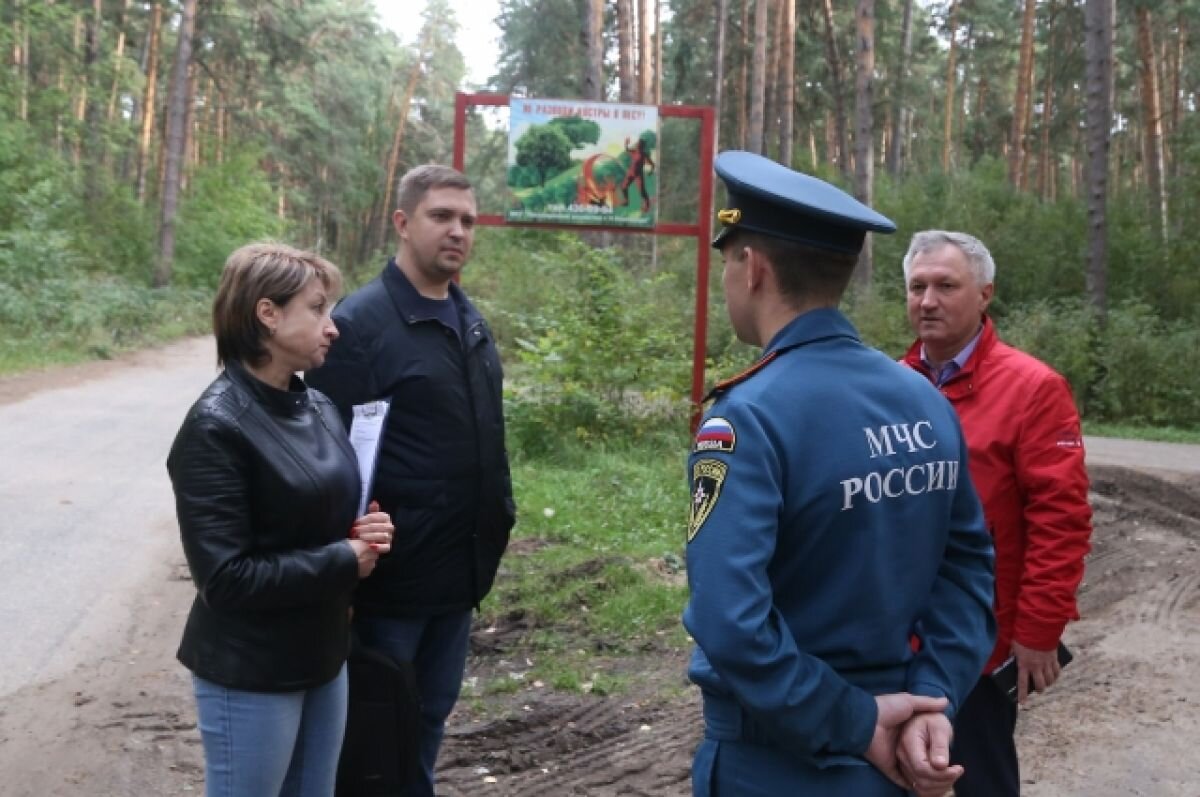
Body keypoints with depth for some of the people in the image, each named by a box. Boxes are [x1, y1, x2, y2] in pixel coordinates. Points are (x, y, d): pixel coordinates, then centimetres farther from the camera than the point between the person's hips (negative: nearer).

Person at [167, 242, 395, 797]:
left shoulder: (319, 409, 4)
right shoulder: (216, 428, -18)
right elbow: (225, 576, -21)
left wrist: (365, 534, -6)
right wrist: (343, 562, -17)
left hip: (322, 658, 7)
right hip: (250, 676, -7)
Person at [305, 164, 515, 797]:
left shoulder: (470, 320, 10)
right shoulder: (361, 322, -14)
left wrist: (498, 519, 14)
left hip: (459, 571, 7)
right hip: (390, 574, -7)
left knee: (431, 715, 20)